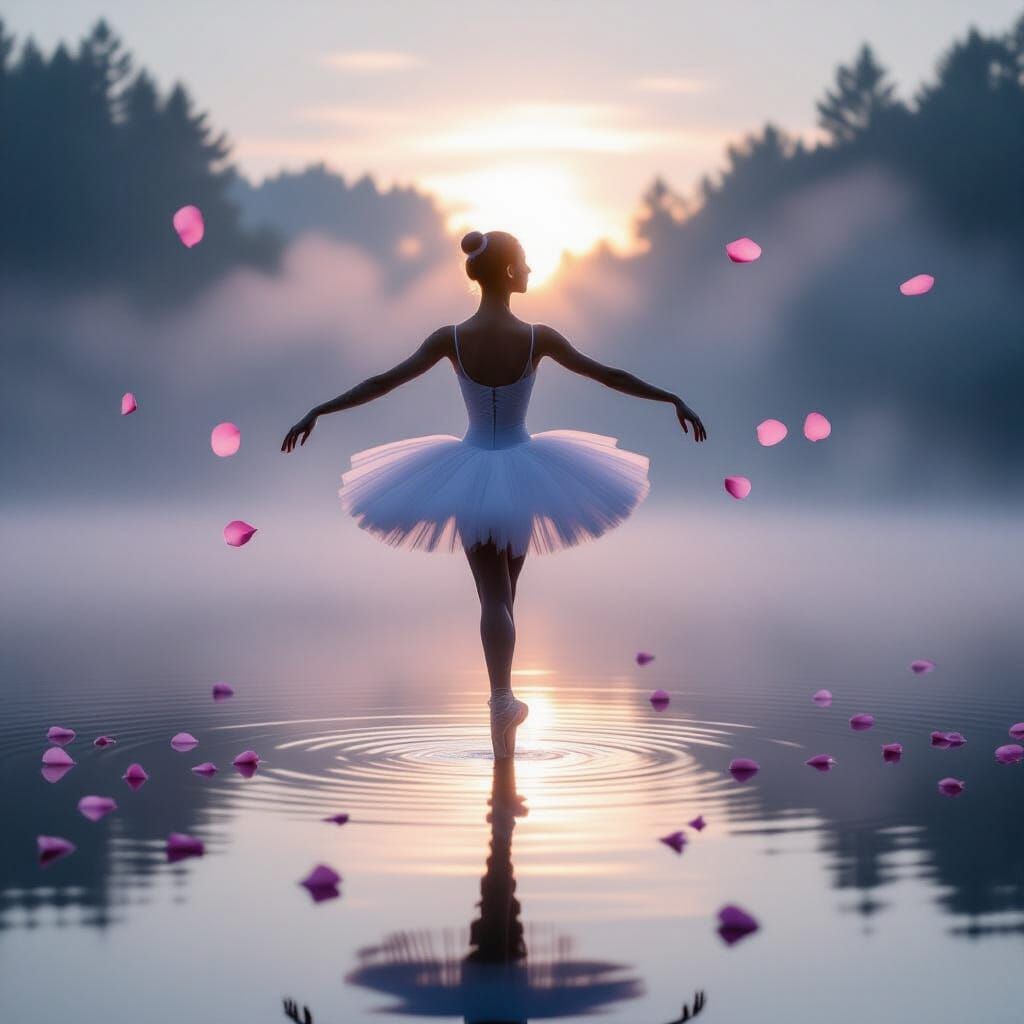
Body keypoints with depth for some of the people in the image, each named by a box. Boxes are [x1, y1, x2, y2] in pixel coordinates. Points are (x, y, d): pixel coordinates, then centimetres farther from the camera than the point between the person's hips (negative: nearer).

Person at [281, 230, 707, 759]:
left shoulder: (451, 339, -12)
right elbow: (609, 376, -9)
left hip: (470, 472, 0)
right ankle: (503, 699, 23)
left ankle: (503, 698, -19)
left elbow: (382, 382, -10)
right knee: (505, 589, 18)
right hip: (522, 470, 0)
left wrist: (316, 411, -3)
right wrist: (674, 400, 1)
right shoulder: (538, 338, -14)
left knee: (492, 595, 1)